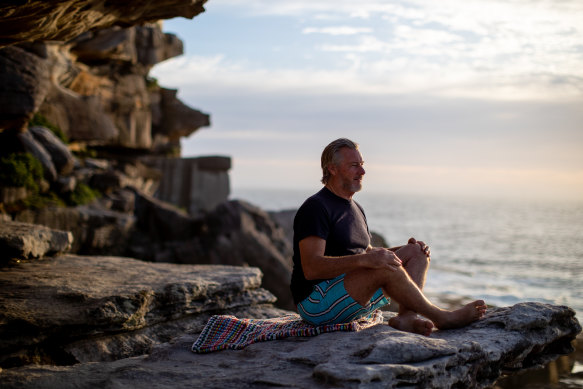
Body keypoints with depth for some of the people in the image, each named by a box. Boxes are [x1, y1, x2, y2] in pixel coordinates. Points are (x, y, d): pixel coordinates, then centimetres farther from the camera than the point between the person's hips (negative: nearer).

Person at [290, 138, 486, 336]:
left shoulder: (355, 209, 18)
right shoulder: (315, 208, -13)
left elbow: (368, 252, 24)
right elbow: (311, 268, -24)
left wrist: (405, 249, 5)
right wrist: (364, 259, -34)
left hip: (357, 297, 9)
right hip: (316, 302, -9)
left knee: (416, 252, 2)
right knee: (387, 268, -31)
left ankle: (406, 316, -21)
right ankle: (441, 317, -13)